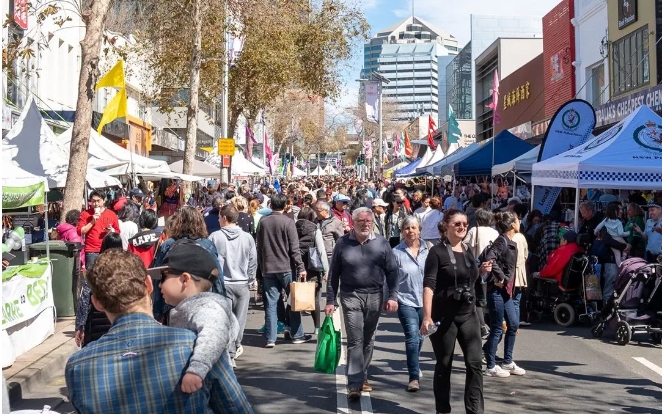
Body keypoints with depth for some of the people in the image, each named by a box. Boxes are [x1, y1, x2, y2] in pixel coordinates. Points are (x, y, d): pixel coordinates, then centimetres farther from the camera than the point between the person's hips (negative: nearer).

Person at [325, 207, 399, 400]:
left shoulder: (381, 243, 2)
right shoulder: (343, 243, 0)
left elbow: (392, 271, 4)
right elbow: (333, 274, 4)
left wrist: (393, 296, -5)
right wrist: (330, 300, 1)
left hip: (375, 297, 2)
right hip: (351, 296, -2)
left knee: (368, 340, 13)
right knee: (355, 340, -9)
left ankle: (362, 376, 29)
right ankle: (354, 384, -9)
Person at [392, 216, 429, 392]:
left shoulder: (428, 249, 0)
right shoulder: (396, 252, -6)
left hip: (425, 301, 3)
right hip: (406, 301, -3)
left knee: (419, 337, 18)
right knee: (412, 337, -13)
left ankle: (414, 366, 43)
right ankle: (414, 377, -6)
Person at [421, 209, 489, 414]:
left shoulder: (468, 252, 10)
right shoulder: (437, 252, -8)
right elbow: (429, 285, -15)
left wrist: (482, 272, 3)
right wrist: (427, 316, -23)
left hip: (468, 313, 5)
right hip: (444, 315, -5)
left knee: (475, 363, -3)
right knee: (444, 365, 6)